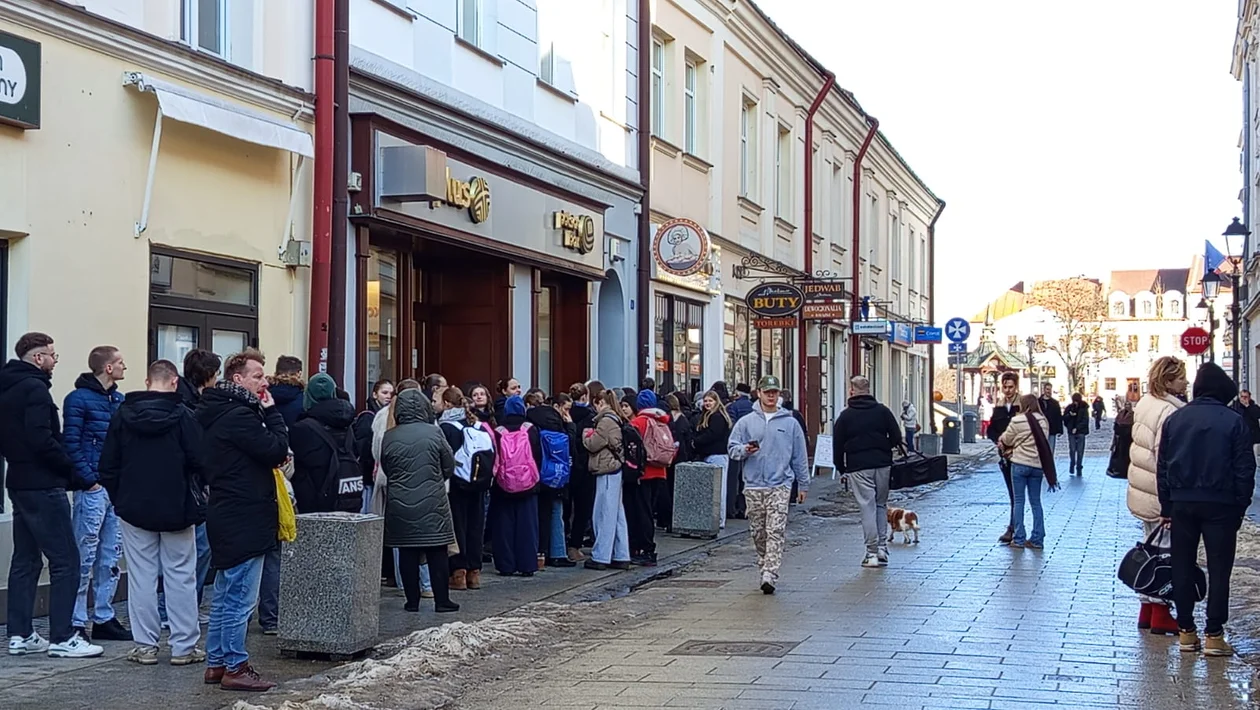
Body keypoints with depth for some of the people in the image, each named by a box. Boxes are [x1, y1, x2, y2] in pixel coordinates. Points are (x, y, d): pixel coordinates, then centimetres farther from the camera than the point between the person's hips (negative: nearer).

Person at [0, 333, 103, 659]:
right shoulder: (35, 388, -14)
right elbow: (41, 439, -22)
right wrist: (71, 468, -11)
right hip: (43, 486, -10)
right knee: (65, 561, -6)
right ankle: (62, 638, -6)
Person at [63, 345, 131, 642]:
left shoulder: (120, 400, 14)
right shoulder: (79, 399, -7)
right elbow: (71, 444, -11)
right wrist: (89, 480, -14)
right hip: (93, 488, -7)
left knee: (111, 557, 10)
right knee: (85, 557, -4)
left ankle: (104, 618, 18)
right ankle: (76, 622, 1)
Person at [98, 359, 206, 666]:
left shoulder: (123, 416, 0)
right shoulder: (182, 416, -10)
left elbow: (108, 466, 3)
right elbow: (199, 462, -10)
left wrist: (119, 498, 14)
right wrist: (194, 496, 7)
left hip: (135, 509, 2)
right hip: (177, 510, -2)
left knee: (141, 577, 6)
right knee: (180, 577, 3)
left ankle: (145, 645, 8)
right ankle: (184, 646, 5)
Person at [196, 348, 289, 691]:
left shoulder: (218, 411, 15)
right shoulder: (239, 415, -17)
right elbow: (277, 450, -19)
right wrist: (271, 412, -9)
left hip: (228, 514, 11)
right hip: (244, 518, -11)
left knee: (226, 595, 16)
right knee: (240, 598, -4)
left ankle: (216, 663, 23)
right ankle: (235, 667, 1)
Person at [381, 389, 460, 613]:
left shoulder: (389, 438, -4)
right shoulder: (434, 433, -8)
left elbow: (386, 469, 7)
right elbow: (449, 466, 1)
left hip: (400, 505, 2)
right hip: (432, 502, -2)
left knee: (407, 554, 8)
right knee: (437, 553, 5)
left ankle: (412, 601, 11)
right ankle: (442, 600, 7)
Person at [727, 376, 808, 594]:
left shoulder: (790, 423, 7)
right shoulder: (746, 422, 7)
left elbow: (799, 456, 12)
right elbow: (732, 448, 7)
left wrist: (803, 485, 12)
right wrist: (745, 450, -15)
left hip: (780, 485, -2)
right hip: (753, 486, 2)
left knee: (776, 532, -11)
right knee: (758, 532, 8)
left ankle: (770, 575, -17)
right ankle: (764, 569, 24)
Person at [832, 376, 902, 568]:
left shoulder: (845, 416, 0)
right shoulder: (882, 411, 4)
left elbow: (838, 446, 2)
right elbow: (897, 438, 3)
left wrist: (841, 468, 14)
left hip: (858, 467, -2)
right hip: (882, 465, 2)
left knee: (867, 507, -2)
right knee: (881, 504, 14)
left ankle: (872, 552, -4)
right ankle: (882, 547, 8)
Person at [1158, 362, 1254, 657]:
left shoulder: (1174, 419, 5)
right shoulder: (1234, 422, -6)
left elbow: (1163, 466, 7)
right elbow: (1245, 469, -5)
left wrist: (1166, 506, 10)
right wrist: (1240, 508, 3)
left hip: (1182, 504, 3)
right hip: (1220, 506, -3)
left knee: (1182, 568, 10)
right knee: (1219, 570, 3)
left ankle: (1186, 631, 12)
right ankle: (1213, 635, 1)